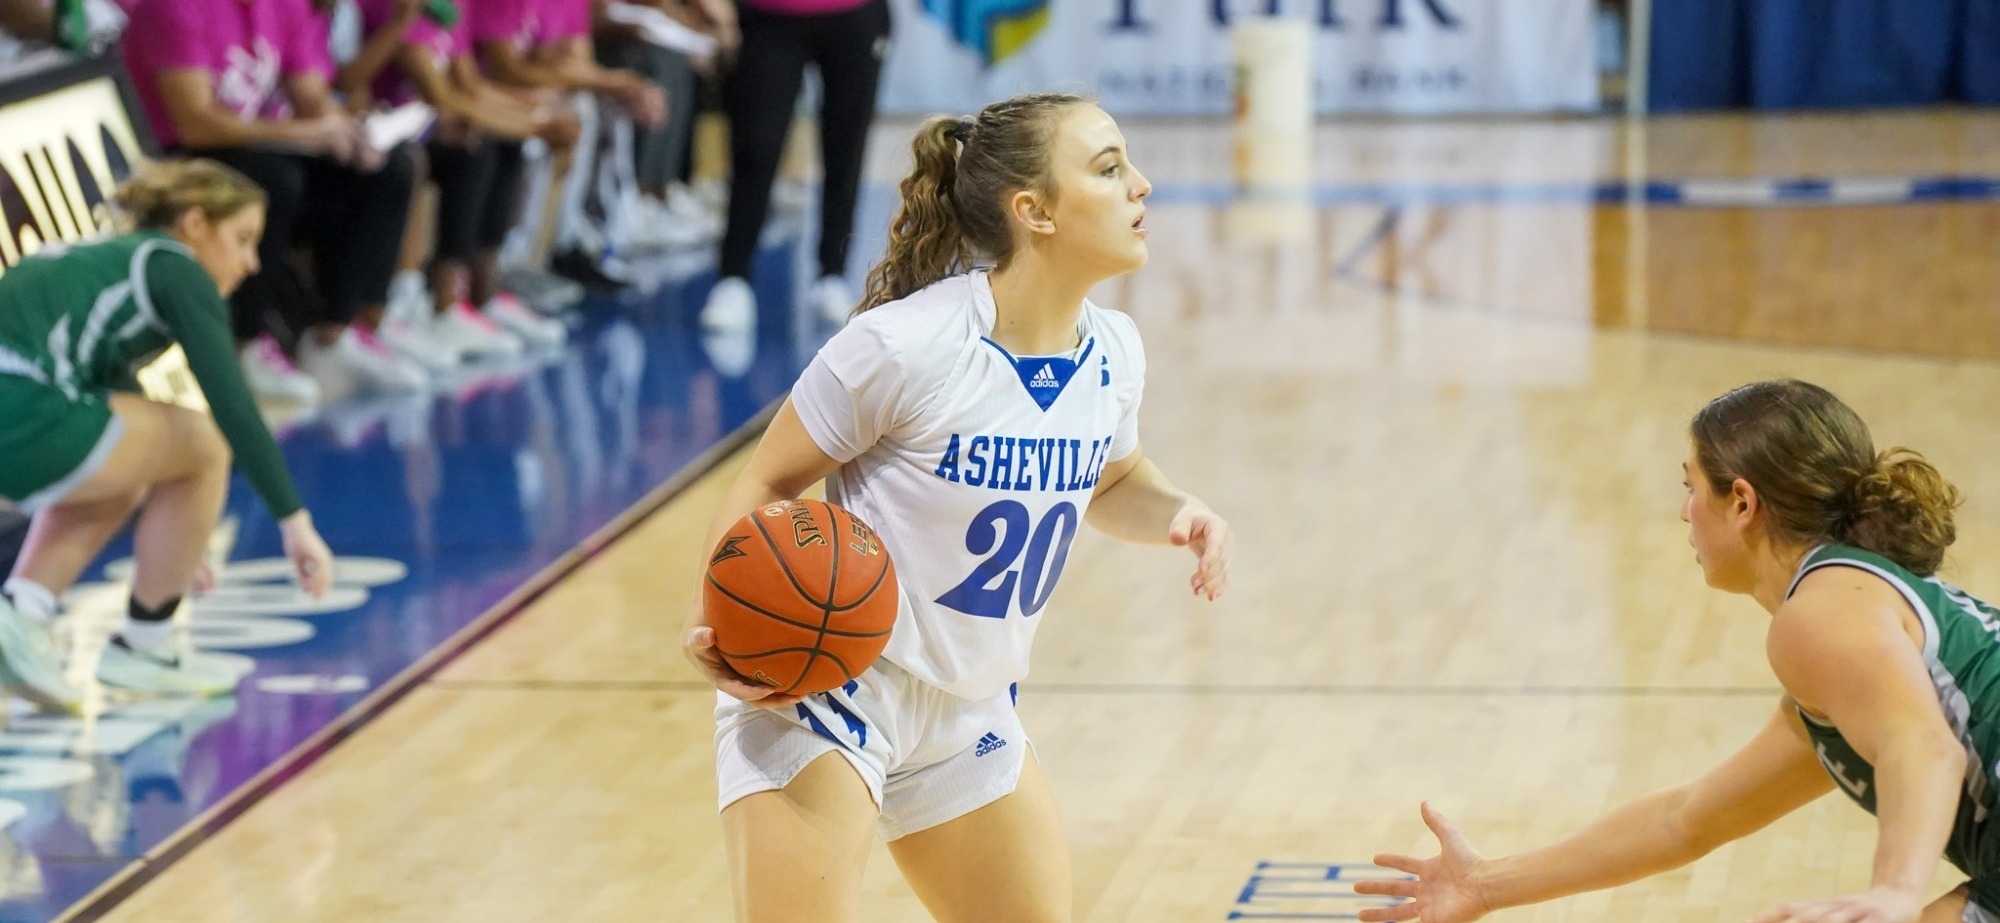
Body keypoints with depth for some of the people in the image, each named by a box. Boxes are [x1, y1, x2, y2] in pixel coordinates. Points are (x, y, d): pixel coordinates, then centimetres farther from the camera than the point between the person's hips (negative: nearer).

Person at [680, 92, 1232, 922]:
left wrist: (1178, 515, -3)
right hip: (822, 694, -7)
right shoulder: (905, 347, -22)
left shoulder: (1112, 355, -2)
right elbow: (765, 484, -12)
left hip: (968, 721, 7)